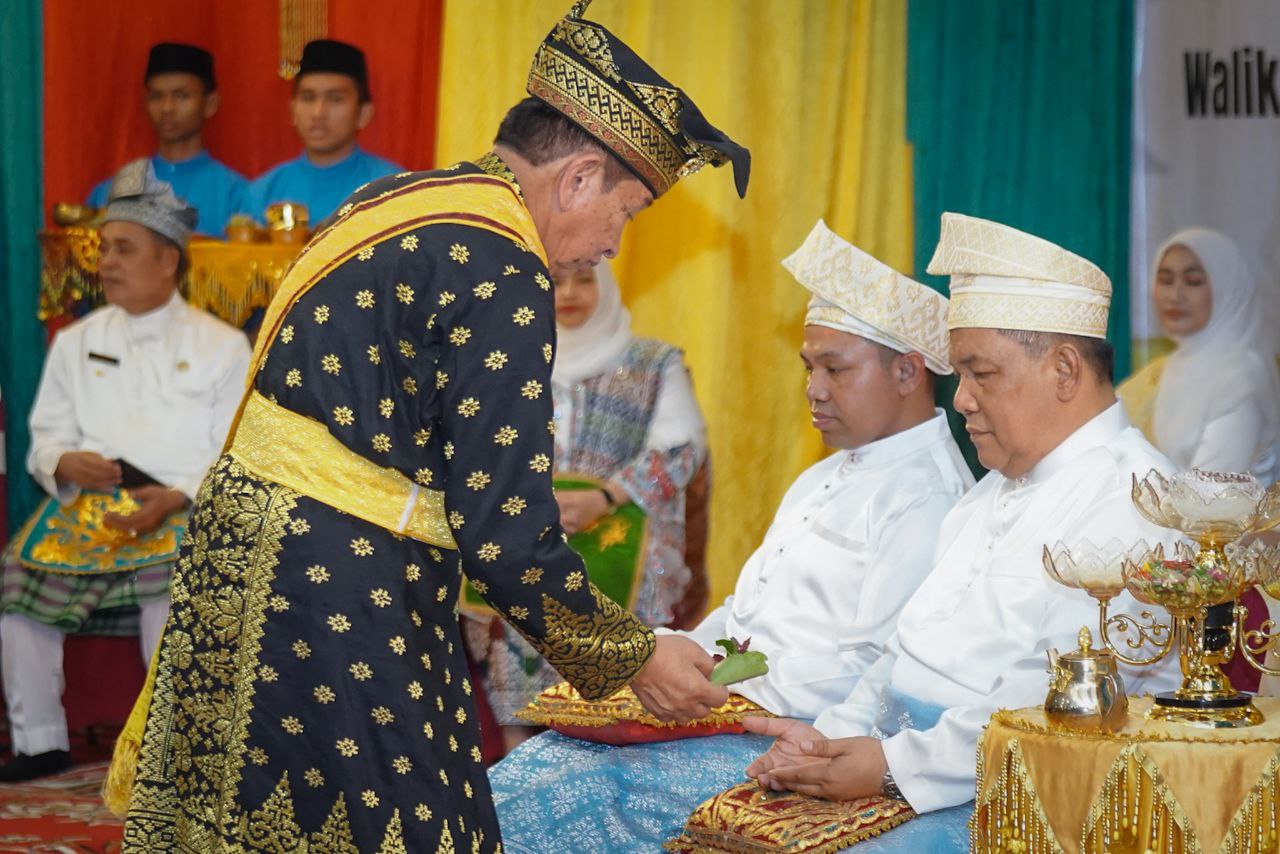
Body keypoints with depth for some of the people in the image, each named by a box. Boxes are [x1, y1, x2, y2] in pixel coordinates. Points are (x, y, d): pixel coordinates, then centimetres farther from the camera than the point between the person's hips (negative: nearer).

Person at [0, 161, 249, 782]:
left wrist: (178, 498, -18)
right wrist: (68, 465, -9)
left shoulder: (223, 347, 7)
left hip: (187, 514, -4)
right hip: (85, 506, 4)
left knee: (168, 582, -35)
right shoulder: (76, 343, 19)